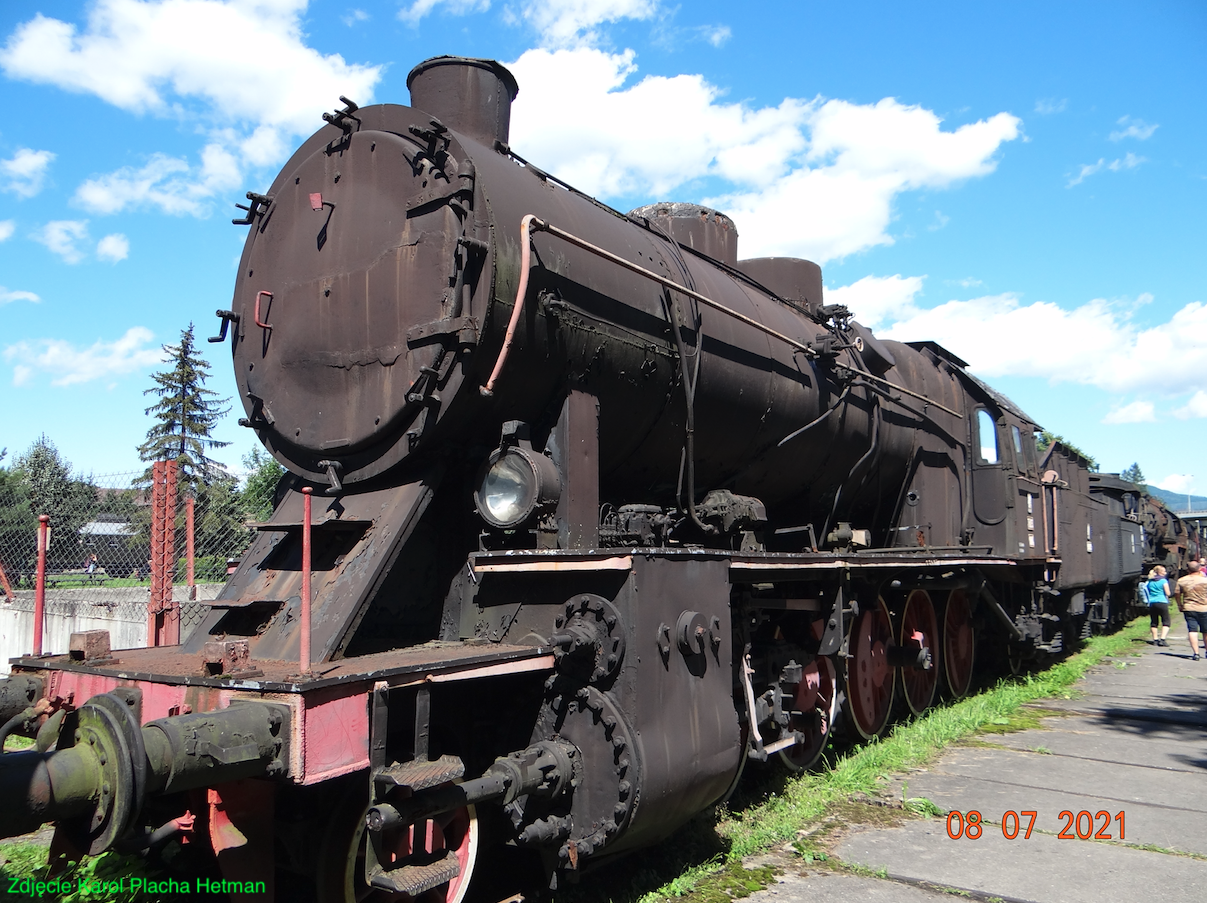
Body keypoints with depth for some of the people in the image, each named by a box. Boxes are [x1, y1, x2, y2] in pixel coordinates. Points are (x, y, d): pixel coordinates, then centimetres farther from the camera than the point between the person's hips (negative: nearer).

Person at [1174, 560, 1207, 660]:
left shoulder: (1181, 581, 0)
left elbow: (1177, 595, 6)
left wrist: (1180, 606, 18)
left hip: (1188, 609, 1)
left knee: (1192, 631, -2)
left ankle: (1195, 653, -9)